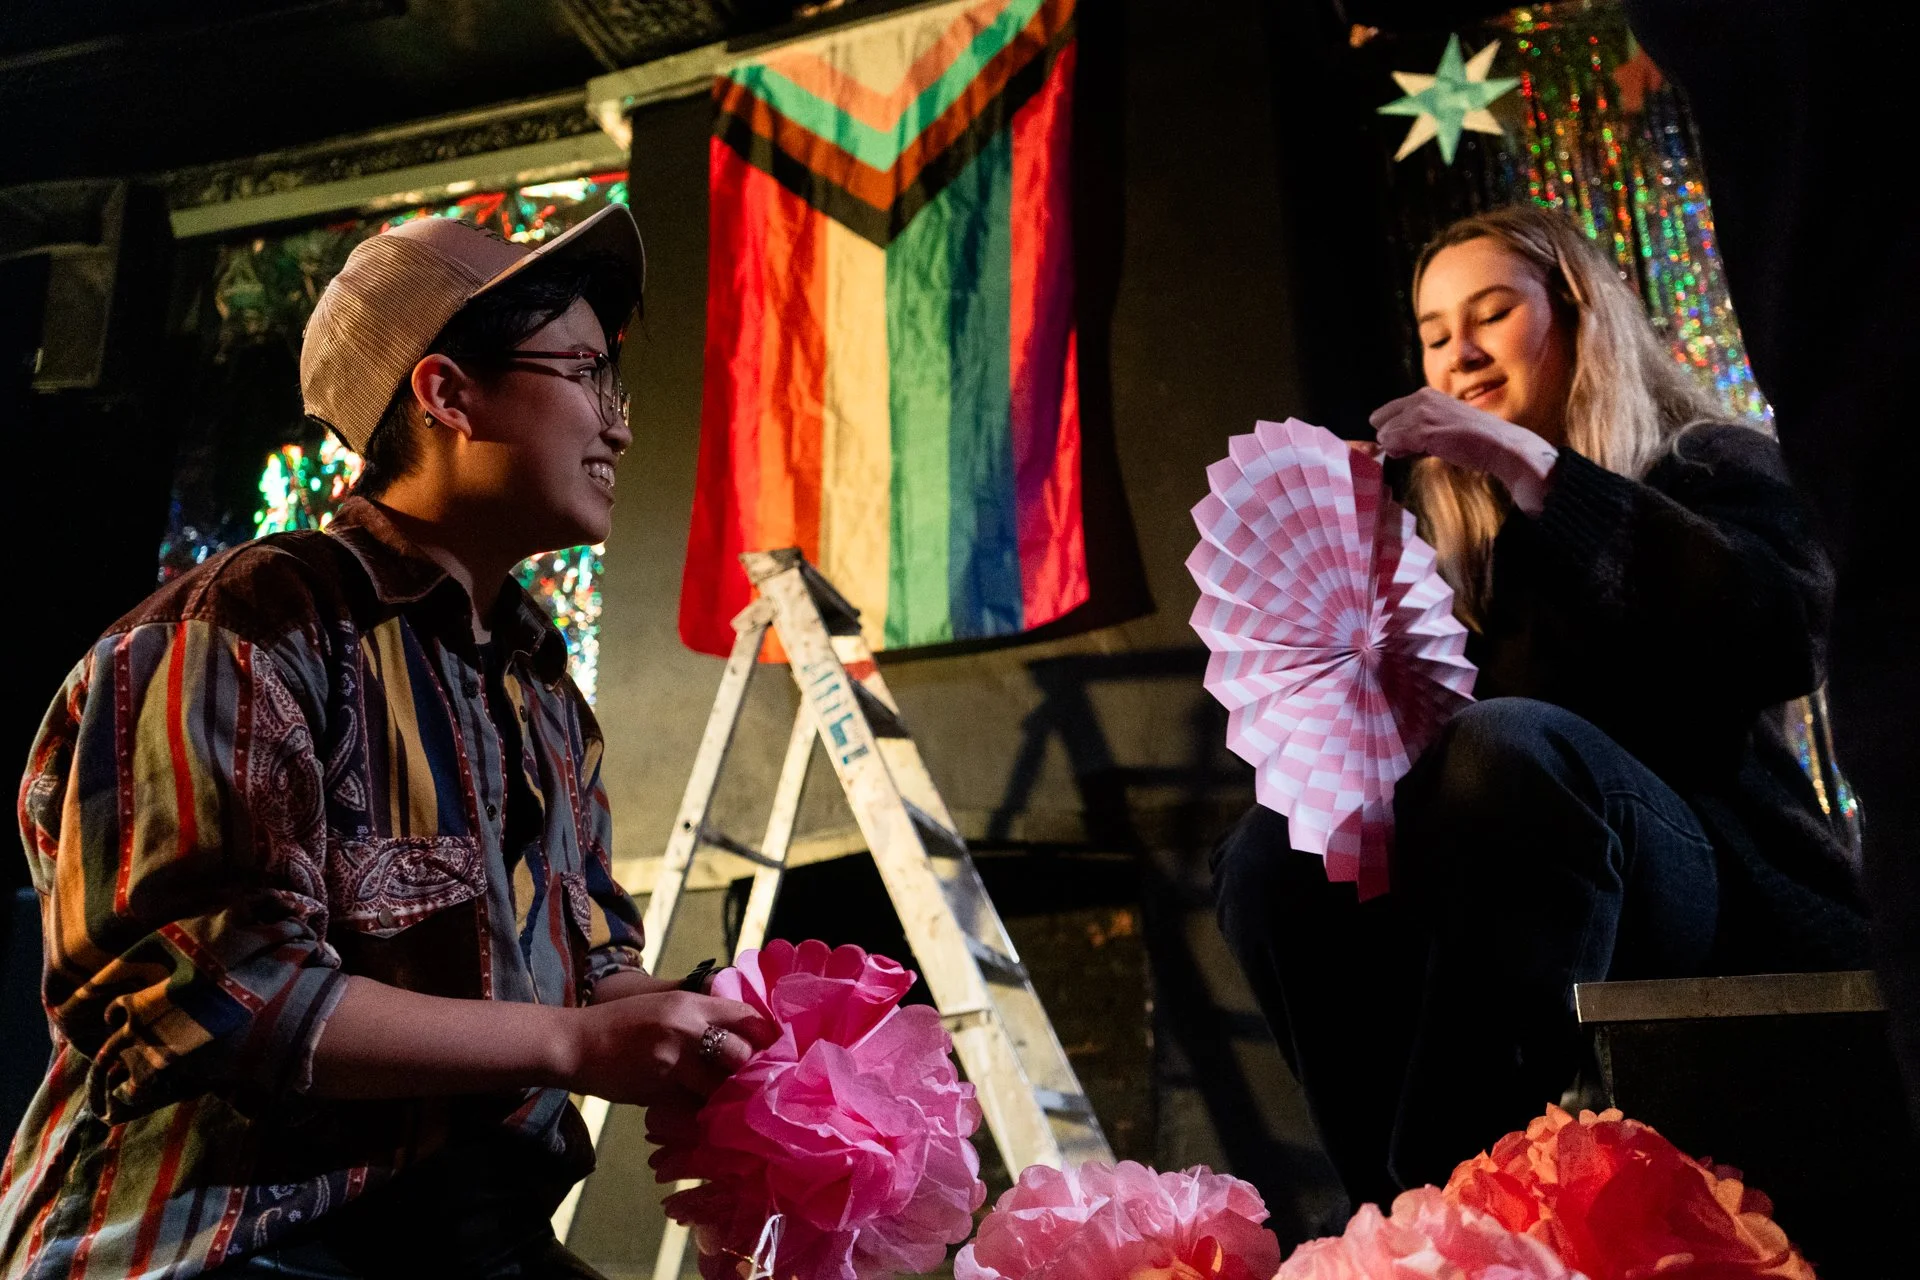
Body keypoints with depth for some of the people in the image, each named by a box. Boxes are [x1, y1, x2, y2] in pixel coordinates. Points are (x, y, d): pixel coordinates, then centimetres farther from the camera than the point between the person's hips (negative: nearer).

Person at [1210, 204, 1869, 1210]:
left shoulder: (1709, 465, 11)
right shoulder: (1439, 537, 18)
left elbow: (1782, 643, -13)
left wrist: (1534, 469, -17)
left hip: (1728, 906, -3)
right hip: (1509, 925, 3)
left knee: (1510, 742, -32)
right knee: (1273, 854, -23)